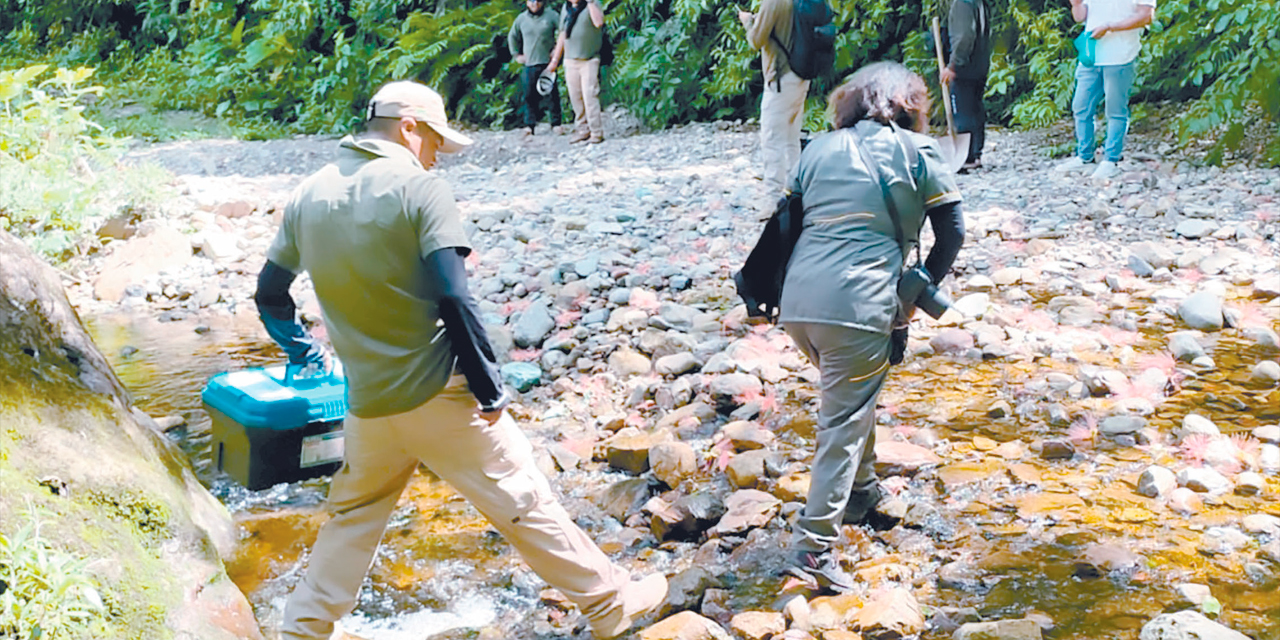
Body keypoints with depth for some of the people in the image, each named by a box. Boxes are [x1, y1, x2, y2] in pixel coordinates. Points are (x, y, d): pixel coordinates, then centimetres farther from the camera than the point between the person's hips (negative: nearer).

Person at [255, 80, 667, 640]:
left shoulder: (308, 196, 6)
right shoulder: (419, 188, -11)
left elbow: (269, 294, 14)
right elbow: (453, 299, -19)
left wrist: (301, 349, 33)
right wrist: (489, 387, -11)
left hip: (367, 401, 5)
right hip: (439, 394, -5)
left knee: (353, 516, 23)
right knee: (522, 500, 6)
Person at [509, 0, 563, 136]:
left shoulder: (551, 15, 0)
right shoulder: (521, 18, 9)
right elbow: (512, 37, 24)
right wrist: (516, 54, 17)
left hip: (547, 63, -2)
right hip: (529, 64, 2)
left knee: (551, 94, -2)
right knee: (528, 95, 0)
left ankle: (556, 123, 8)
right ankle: (530, 125, 7)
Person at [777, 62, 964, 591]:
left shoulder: (818, 148, 18)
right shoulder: (916, 150, 8)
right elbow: (952, 232, 7)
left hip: (796, 299, 5)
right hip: (857, 304, -5)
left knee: (851, 394, 28)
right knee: (844, 420, 0)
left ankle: (862, 492, 42)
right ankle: (814, 544, -5)